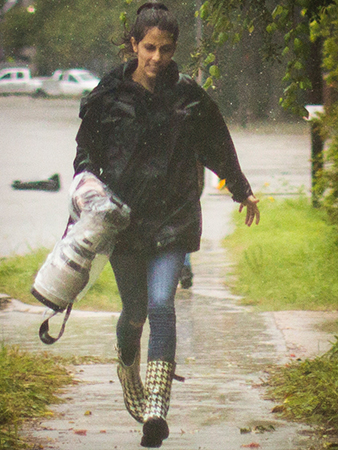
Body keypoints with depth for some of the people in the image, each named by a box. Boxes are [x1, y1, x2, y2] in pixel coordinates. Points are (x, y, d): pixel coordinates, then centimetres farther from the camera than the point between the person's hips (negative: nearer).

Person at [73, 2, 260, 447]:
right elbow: (86, 152, 8)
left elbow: (216, 146, 17)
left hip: (173, 218, -1)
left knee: (161, 305, -16)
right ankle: (130, 384, 42)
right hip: (123, 217, 1)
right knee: (134, 310, 11)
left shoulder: (188, 96, 1)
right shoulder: (110, 95, -1)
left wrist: (243, 191, 29)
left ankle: (156, 409, -22)